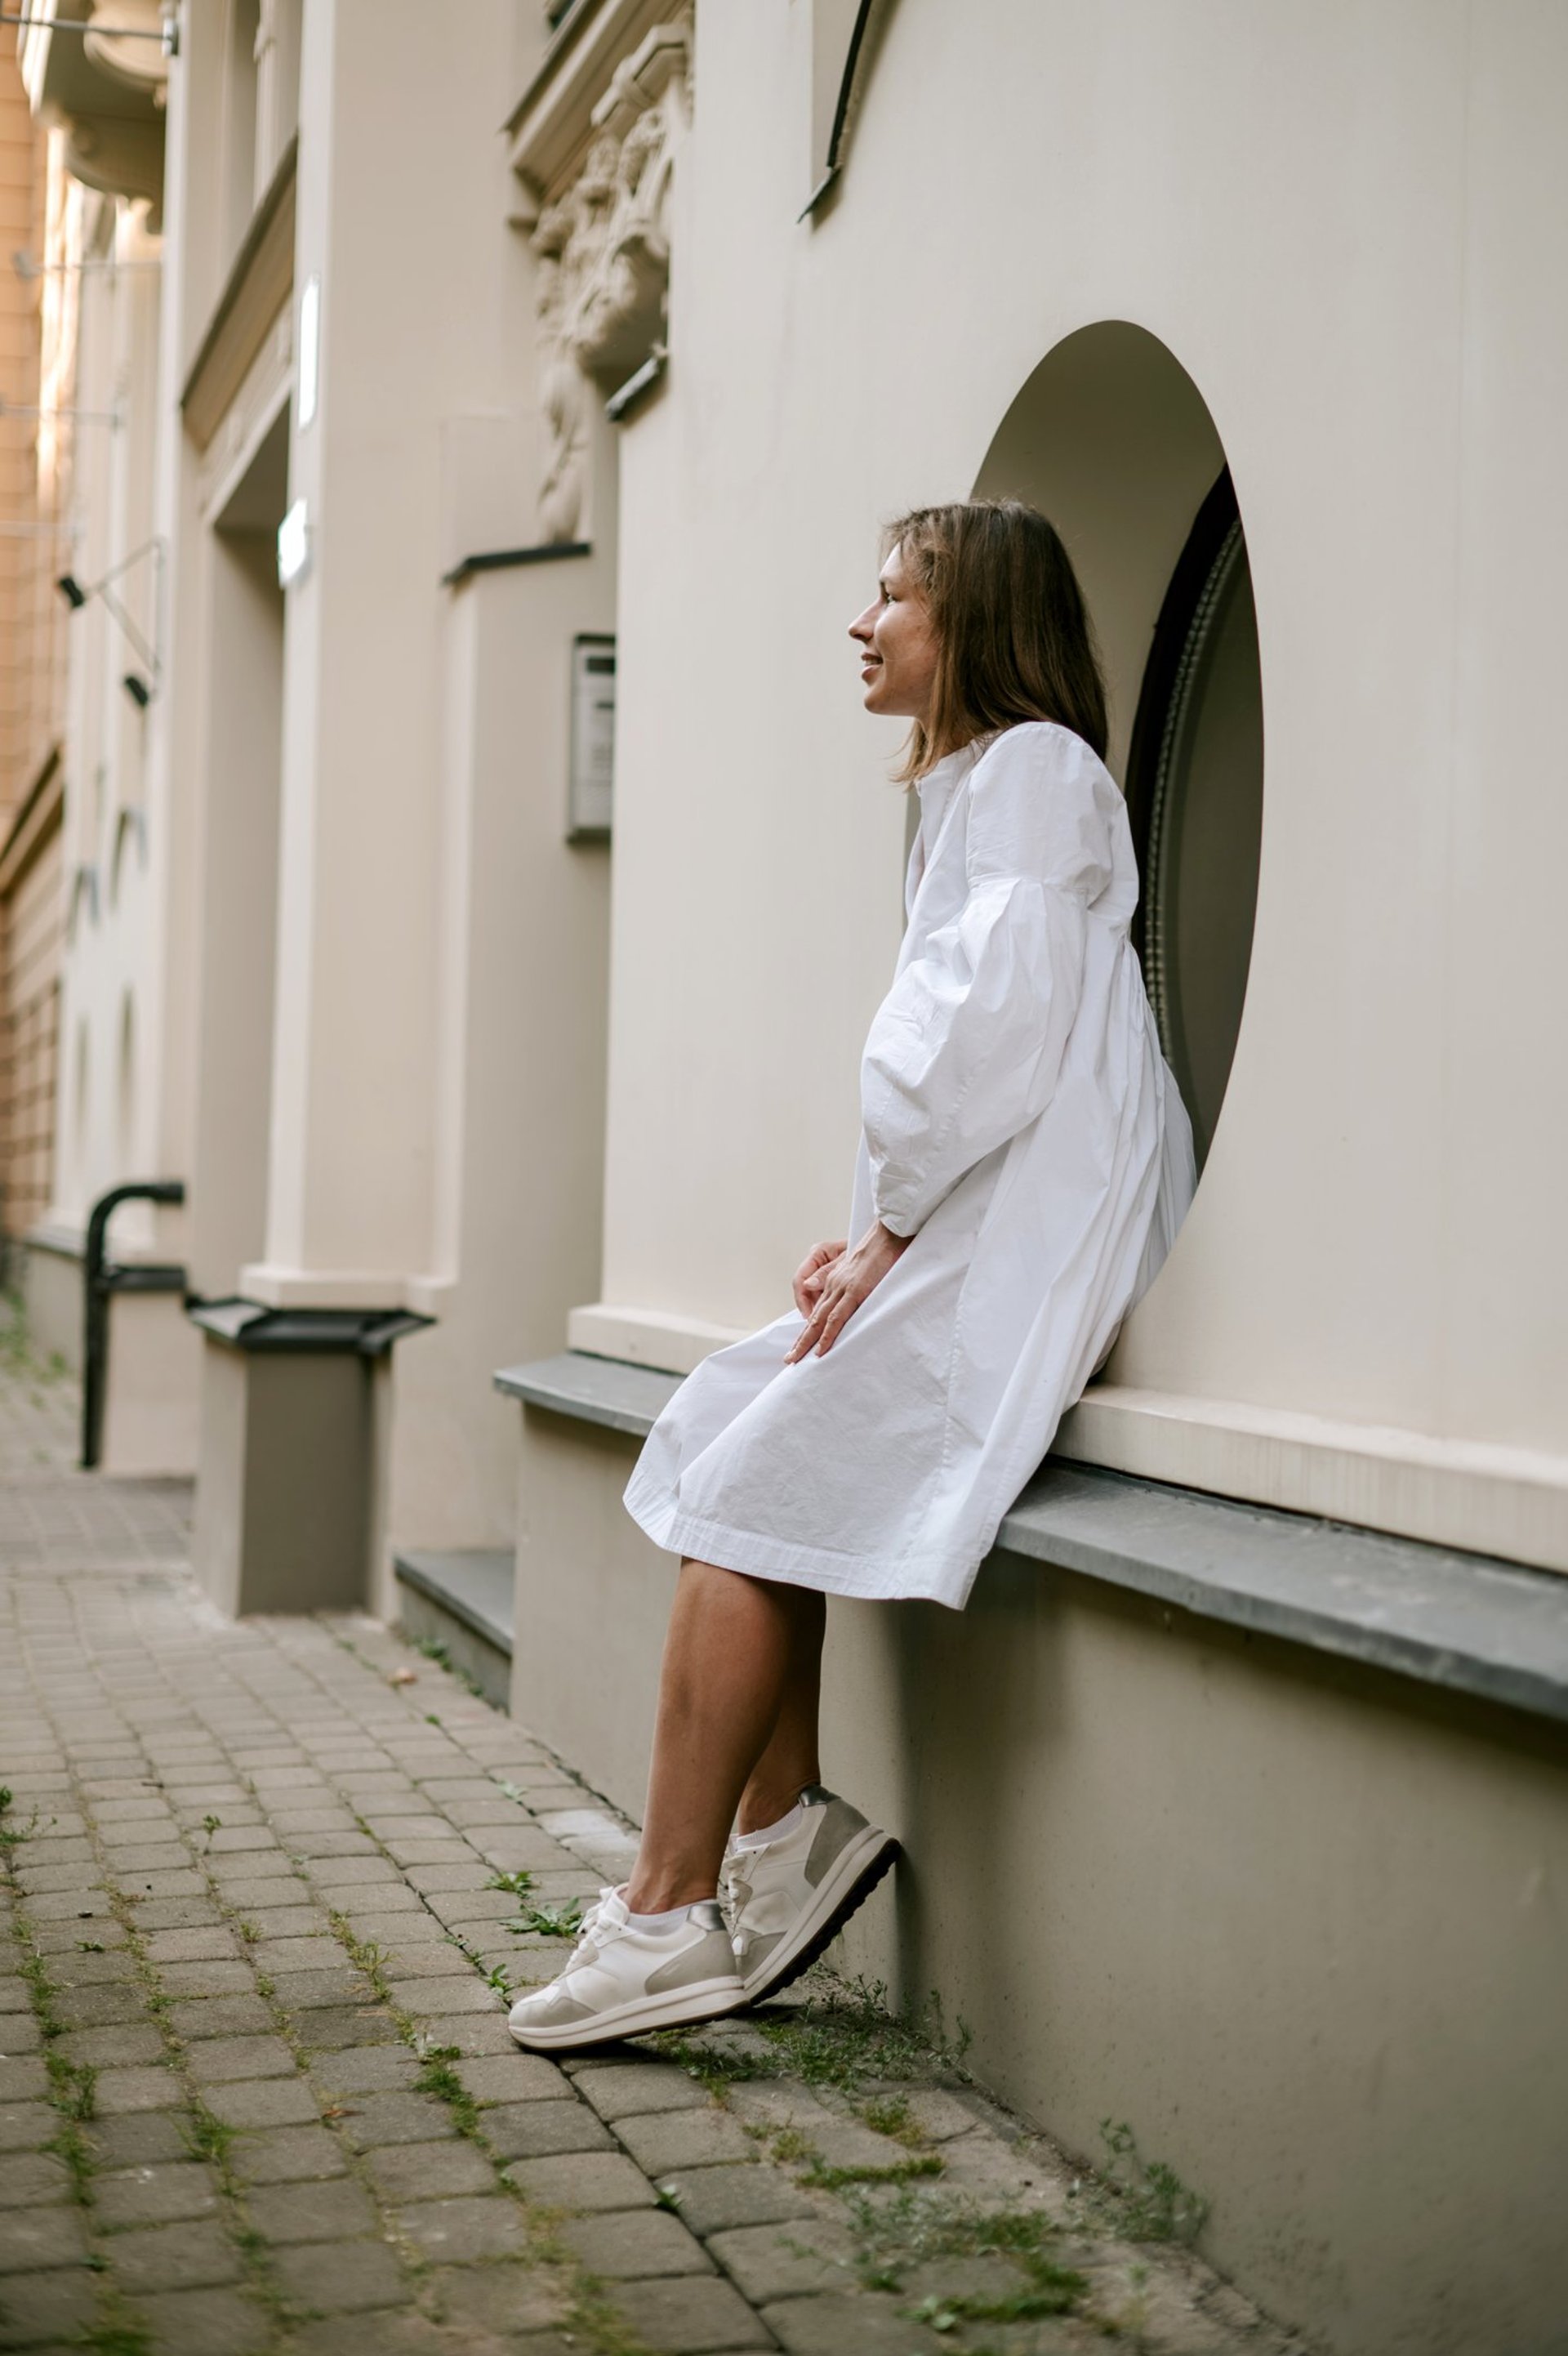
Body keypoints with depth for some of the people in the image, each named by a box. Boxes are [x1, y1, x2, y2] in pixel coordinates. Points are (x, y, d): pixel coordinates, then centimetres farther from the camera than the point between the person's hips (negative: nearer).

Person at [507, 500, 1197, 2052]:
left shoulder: (1035, 767, -7)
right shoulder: (976, 786, 23)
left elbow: (1000, 1028, -19)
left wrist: (887, 1226, -14)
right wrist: (876, 1231, 9)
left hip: (1020, 1252, -9)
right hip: (962, 1234, 9)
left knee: (754, 1487, -13)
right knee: (735, 1443, 2)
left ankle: (672, 1915, -10)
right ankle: (782, 1829, 3)